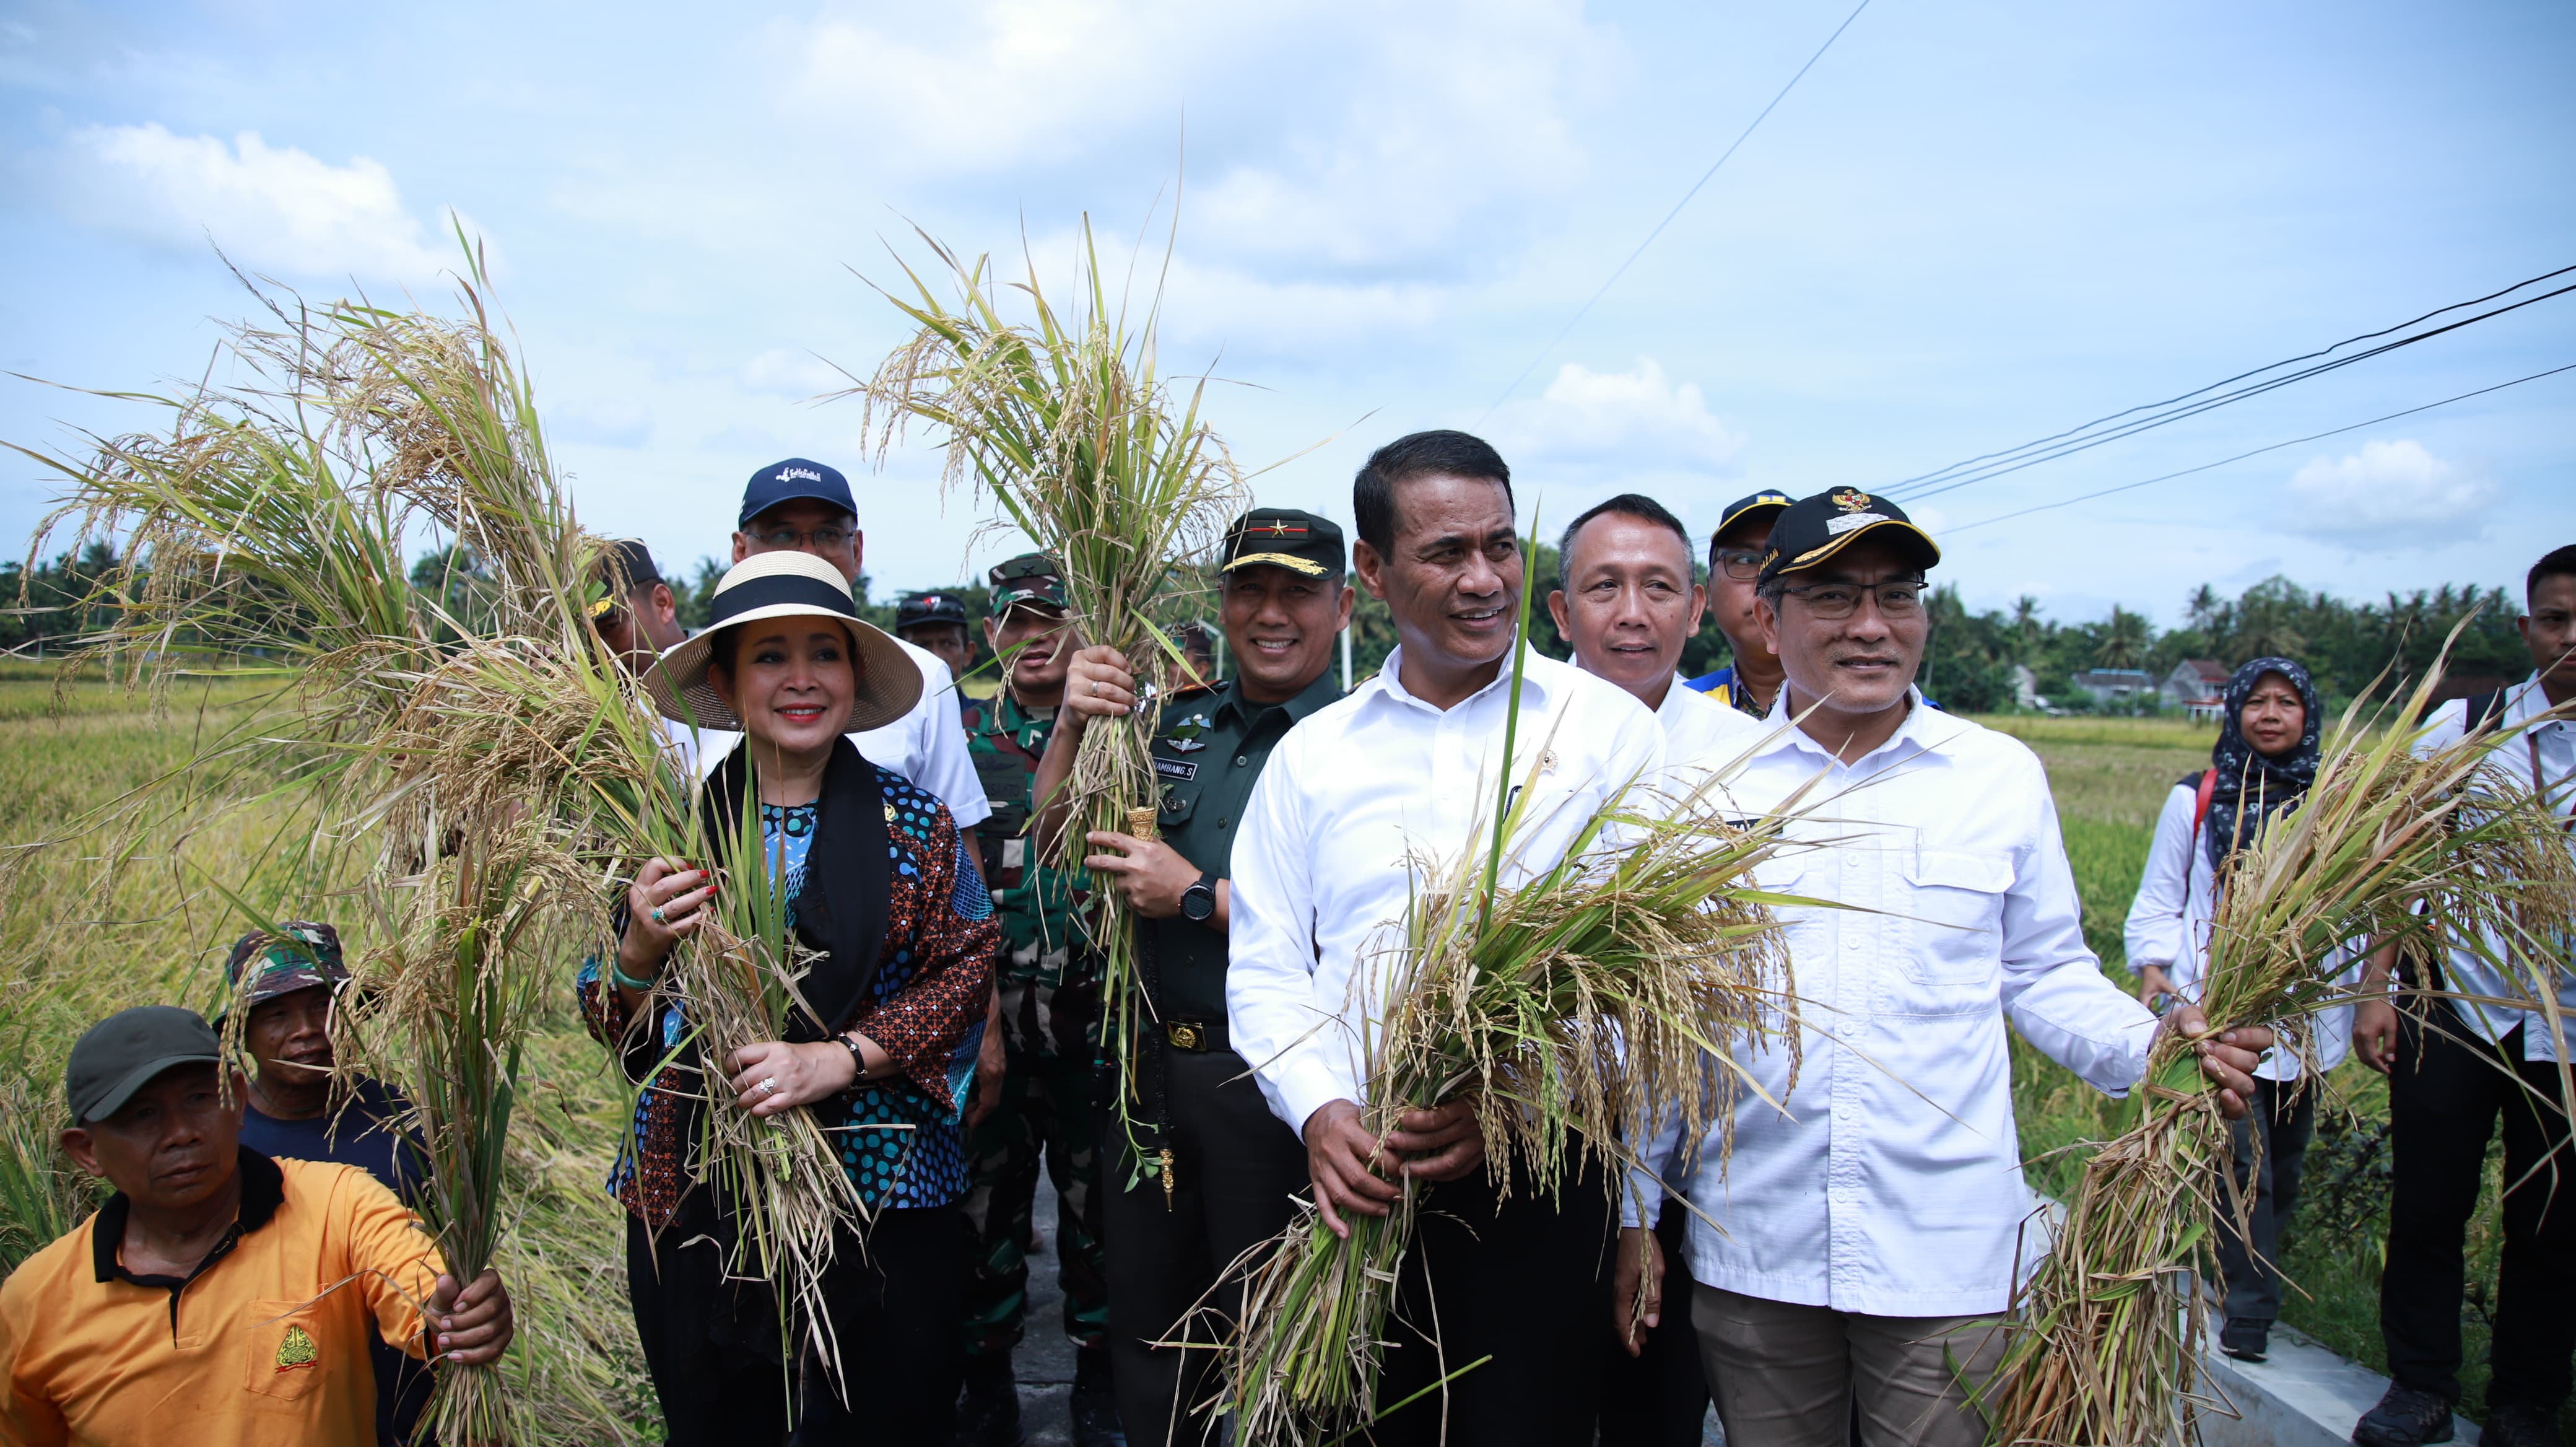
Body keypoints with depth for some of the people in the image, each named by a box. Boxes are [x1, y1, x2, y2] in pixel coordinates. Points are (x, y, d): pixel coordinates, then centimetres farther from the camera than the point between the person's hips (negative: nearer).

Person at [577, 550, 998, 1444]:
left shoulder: (913, 823, -2)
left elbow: (966, 970, -5)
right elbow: (615, 1032, 2)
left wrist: (841, 1057, -18)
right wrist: (642, 950, -20)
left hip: (884, 1197, -1)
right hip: (693, 1196, 1)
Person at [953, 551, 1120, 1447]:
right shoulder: (961, 734, 7)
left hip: (1092, 1009, -1)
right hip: (986, 1007, 1)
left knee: (1095, 1191, 9)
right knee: (985, 1191, 10)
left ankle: (1100, 1369, 27)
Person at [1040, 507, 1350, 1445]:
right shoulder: (1178, 722, 7)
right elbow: (1055, 840, 7)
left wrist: (1197, 896, -18)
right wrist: (1075, 723, -10)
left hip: (1276, 1084, -5)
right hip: (1156, 1068, 5)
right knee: (1148, 1327, 21)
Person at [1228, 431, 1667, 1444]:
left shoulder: (1607, 727, -1)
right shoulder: (1312, 754, 9)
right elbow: (1266, 969, 7)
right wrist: (1319, 1110, -10)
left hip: (1544, 1178, -2)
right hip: (1361, 1182, 3)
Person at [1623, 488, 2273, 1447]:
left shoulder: (2004, 775, 2)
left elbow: (2043, 973, 9)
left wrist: (2151, 1045, -11)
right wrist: (1637, 1216, 4)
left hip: (1949, 1259, 0)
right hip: (1750, 1258, 0)